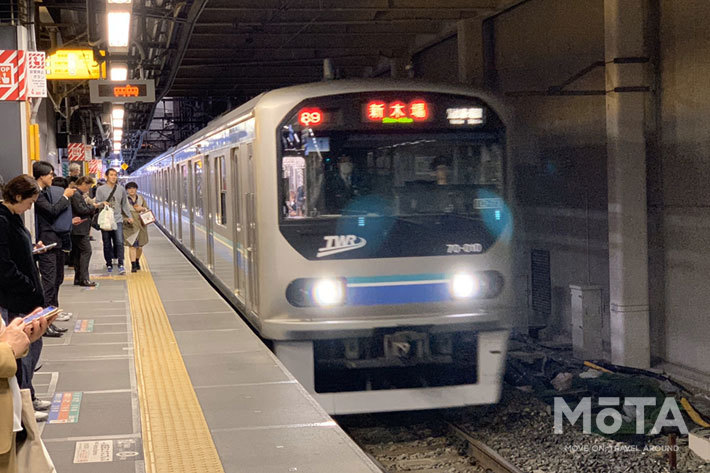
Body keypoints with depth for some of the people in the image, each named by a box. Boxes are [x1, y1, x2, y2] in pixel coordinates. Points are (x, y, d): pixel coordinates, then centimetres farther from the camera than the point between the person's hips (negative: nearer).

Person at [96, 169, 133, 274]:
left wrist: (129, 216, 14)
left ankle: (121, 265, -12)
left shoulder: (121, 189, 9)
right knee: (107, 244, 7)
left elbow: (124, 204, 17)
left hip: (118, 219, 1)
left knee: (119, 242, -11)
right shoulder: (101, 189, 2)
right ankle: (109, 264, 18)